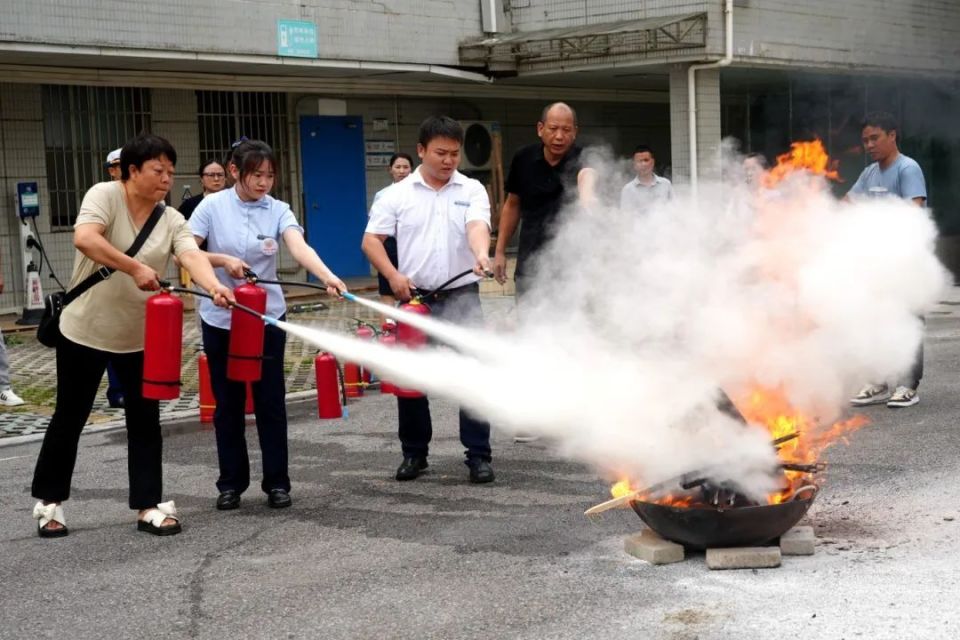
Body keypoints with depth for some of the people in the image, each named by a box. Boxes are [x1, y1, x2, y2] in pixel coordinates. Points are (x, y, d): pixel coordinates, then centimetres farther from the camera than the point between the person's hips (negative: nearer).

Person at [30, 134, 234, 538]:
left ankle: (149, 506, 12)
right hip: (85, 330, -4)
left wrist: (214, 287, -40)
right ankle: (49, 502, 23)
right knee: (70, 417, 8)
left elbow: (192, 255, -20)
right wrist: (136, 268, -36)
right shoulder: (104, 195, -14)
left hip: (140, 336, 4)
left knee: (145, 419, 3)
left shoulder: (172, 220, -3)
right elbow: (85, 239, -32)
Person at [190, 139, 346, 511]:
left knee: (271, 402, 3)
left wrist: (327, 276, -41)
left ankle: (277, 483, 14)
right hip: (220, 318, 0)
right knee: (227, 404, 8)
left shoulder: (278, 211, -5)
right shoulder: (212, 206, -5)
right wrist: (224, 260, -22)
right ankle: (231, 483, 20)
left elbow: (300, 248, -22)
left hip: (267, 316, 0)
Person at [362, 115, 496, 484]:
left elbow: (477, 226, -15)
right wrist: (393, 276, -14)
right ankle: (414, 453, 21)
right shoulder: (398, 194, 3)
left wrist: (481, 255, -36)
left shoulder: (472, 190, 3)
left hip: (462, 296, -1)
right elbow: (371, 240, 1)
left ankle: (478, 455, 3)